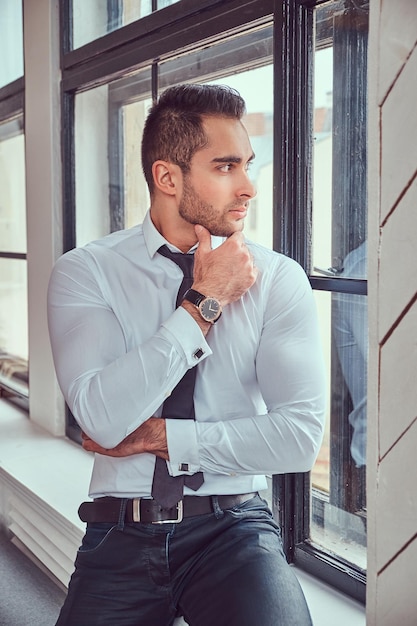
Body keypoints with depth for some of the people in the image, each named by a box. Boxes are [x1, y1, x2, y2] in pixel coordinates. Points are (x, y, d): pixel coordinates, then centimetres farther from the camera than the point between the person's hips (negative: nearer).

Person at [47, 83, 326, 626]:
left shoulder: (279, 279, -1)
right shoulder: (84, 272, -2)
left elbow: (301, 436, -9)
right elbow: (103, 419, -16)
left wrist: (158, 437, -11)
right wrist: (205, 302, -13)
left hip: (232, 527, 0)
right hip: (122, 535, 1)